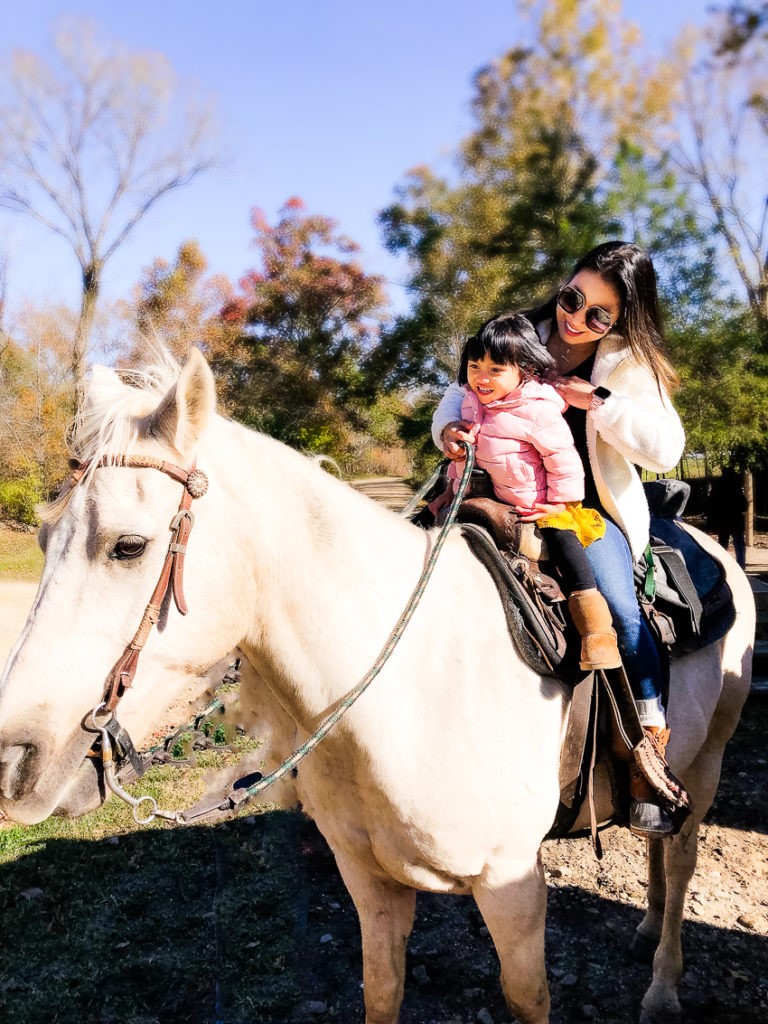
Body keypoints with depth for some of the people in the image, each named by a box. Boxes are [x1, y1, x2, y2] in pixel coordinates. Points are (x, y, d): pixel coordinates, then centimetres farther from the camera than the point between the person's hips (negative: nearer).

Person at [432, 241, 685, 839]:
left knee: (620, 611, -24)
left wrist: (597, 401, -18)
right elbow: (466, 391, 8)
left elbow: (666, 450, -9)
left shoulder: (632, 366, 1)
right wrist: (449, 429, -17)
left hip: (591, 508, -2)